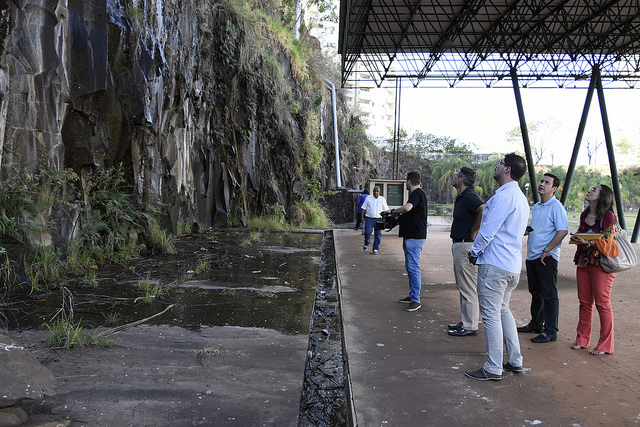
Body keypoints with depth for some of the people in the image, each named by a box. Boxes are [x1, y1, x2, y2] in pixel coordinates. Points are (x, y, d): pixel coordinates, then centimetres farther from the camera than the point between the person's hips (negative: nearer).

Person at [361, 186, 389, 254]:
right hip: (369, 218, -1)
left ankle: (375, 249, 9)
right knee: (367, 232, -10)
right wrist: (362, 217, 1)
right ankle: (366, 244, 17)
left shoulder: (382, 199, 7)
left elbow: (385, 210, 13)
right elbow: (364, 208, 7)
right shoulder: (368, 198, 5)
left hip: (378, 219, 1)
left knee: (378, 235, 0)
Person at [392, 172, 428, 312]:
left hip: (415, 237, -11)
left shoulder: (417, 193, -14)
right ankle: (412, 295, 24)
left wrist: (394, 211, -15)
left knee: (413, 267, -9)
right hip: (410, 236, 11)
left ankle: (416, 300, -6)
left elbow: (407, 208, -32)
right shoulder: (416, 193, 18)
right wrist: (398, 219, 16)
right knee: (409, 267, 15)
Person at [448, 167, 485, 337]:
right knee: (463, 286, 17)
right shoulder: (461, 197, 15)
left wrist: (474, 232, -24)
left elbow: (485, 210, -36)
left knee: (468, 288, -4)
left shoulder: (469, 196, -17)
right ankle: (466, 321, 28)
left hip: (466, 245, -11)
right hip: (459, 245, 11)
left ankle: (470, 327, 3)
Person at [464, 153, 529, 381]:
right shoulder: (521, 198, 16)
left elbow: (488, 229, -19)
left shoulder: (503, 195, -17)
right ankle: (515, 361, 25)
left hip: (495, 263, -10)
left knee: (491, 314, -3)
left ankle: (493, 369, 4)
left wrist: (475, 252, -3)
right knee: (503, 311, 20)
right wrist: (480, 250, 18)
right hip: (513, 264, 10)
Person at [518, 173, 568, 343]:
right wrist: (527, 230, 6)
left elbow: (563, 231, -19)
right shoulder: (536, 207, 16)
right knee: (536, 293, 17)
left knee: (549, 295, -3)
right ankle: (536, 324, 29)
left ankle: (550, 332, 2)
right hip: (532, 256, 8)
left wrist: (546, 250, -20)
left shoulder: (556, 206, -10)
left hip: (547, 258, -8)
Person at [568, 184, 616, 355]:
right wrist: (575, 239, 4)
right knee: (584, 302, 11)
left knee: (602, 303, -2)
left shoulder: (608, 215, -9)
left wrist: (588, 243, -26)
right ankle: (582, 339, 20)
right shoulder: (584, 215, 13)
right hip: (583, 261, 7)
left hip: (600, 263, -7)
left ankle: (605, 344, 8)